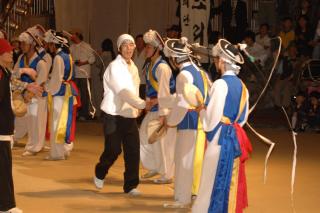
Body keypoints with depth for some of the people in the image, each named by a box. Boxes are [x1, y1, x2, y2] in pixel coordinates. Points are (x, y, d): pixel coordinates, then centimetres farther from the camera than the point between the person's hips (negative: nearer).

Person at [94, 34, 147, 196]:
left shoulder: (133, 67, 11)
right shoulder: (115, 67, -14)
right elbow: (123, 91, -25)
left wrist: (136, 107, 3)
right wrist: (142, 104, -32)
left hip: (129, 115, 6)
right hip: (113, 114, -6)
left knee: (133, 150, -1)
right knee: (113, 149, -3)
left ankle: (130, 185, 9)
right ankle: (100, 174, 26)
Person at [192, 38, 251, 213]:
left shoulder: (220, 84, -17)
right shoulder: (241, 86, 5)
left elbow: (210, 121, -18)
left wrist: (201, 110, 2)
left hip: (220, 140, -7)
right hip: (235, 139, 7)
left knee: (214, 184, 2)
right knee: (231, 182, 15)